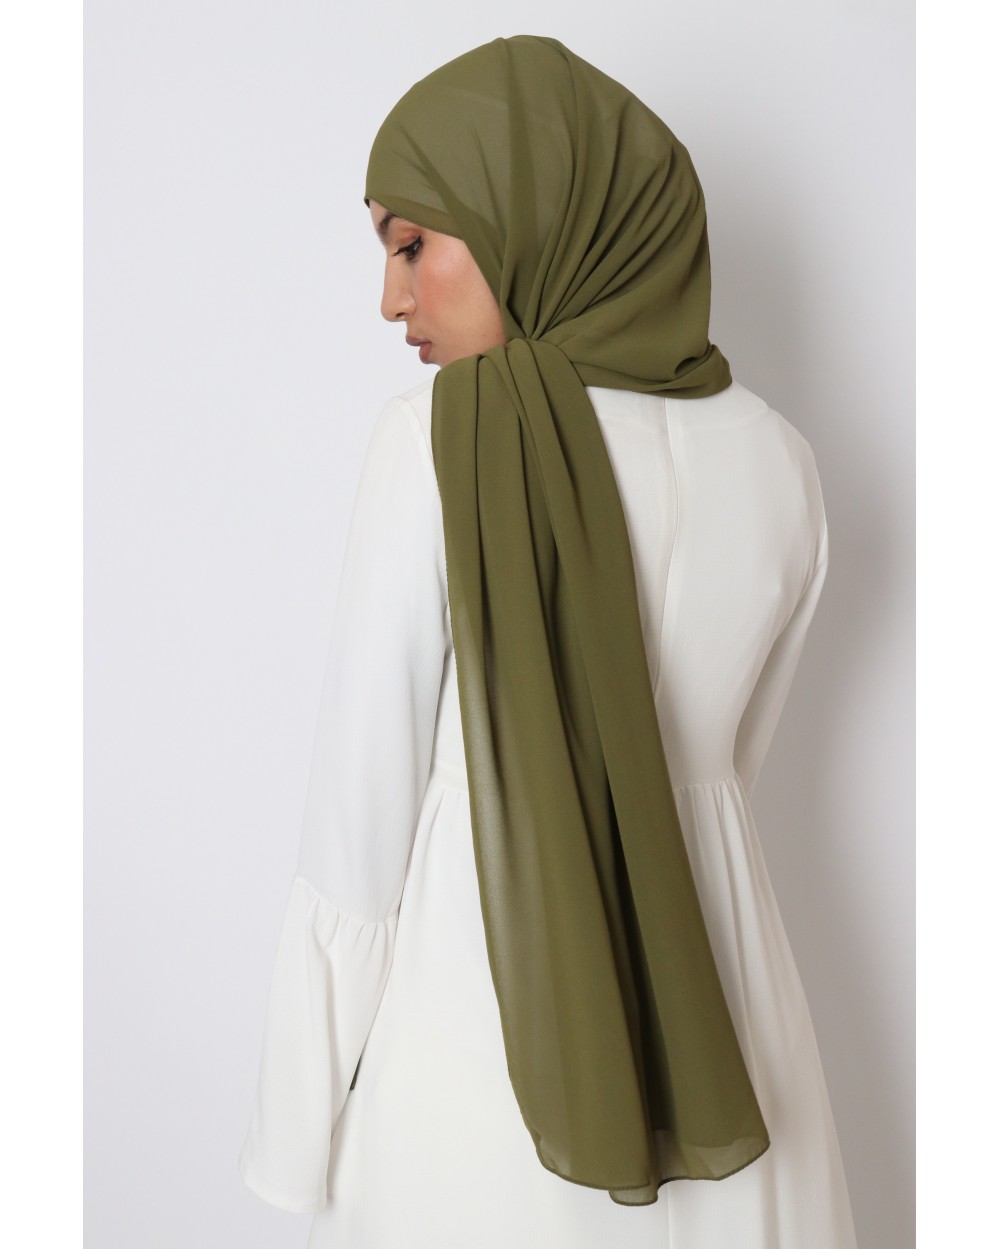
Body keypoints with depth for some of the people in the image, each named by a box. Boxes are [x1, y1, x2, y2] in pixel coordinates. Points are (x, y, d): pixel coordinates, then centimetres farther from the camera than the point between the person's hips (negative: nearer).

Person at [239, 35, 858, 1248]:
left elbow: (359, 827, -13)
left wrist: (299, 1144, -3)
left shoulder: (439, 440, -16)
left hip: (482, 1026, -4)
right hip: (723, 1034, 5)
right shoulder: (777, 458, -2)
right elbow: (726, 760, 8)